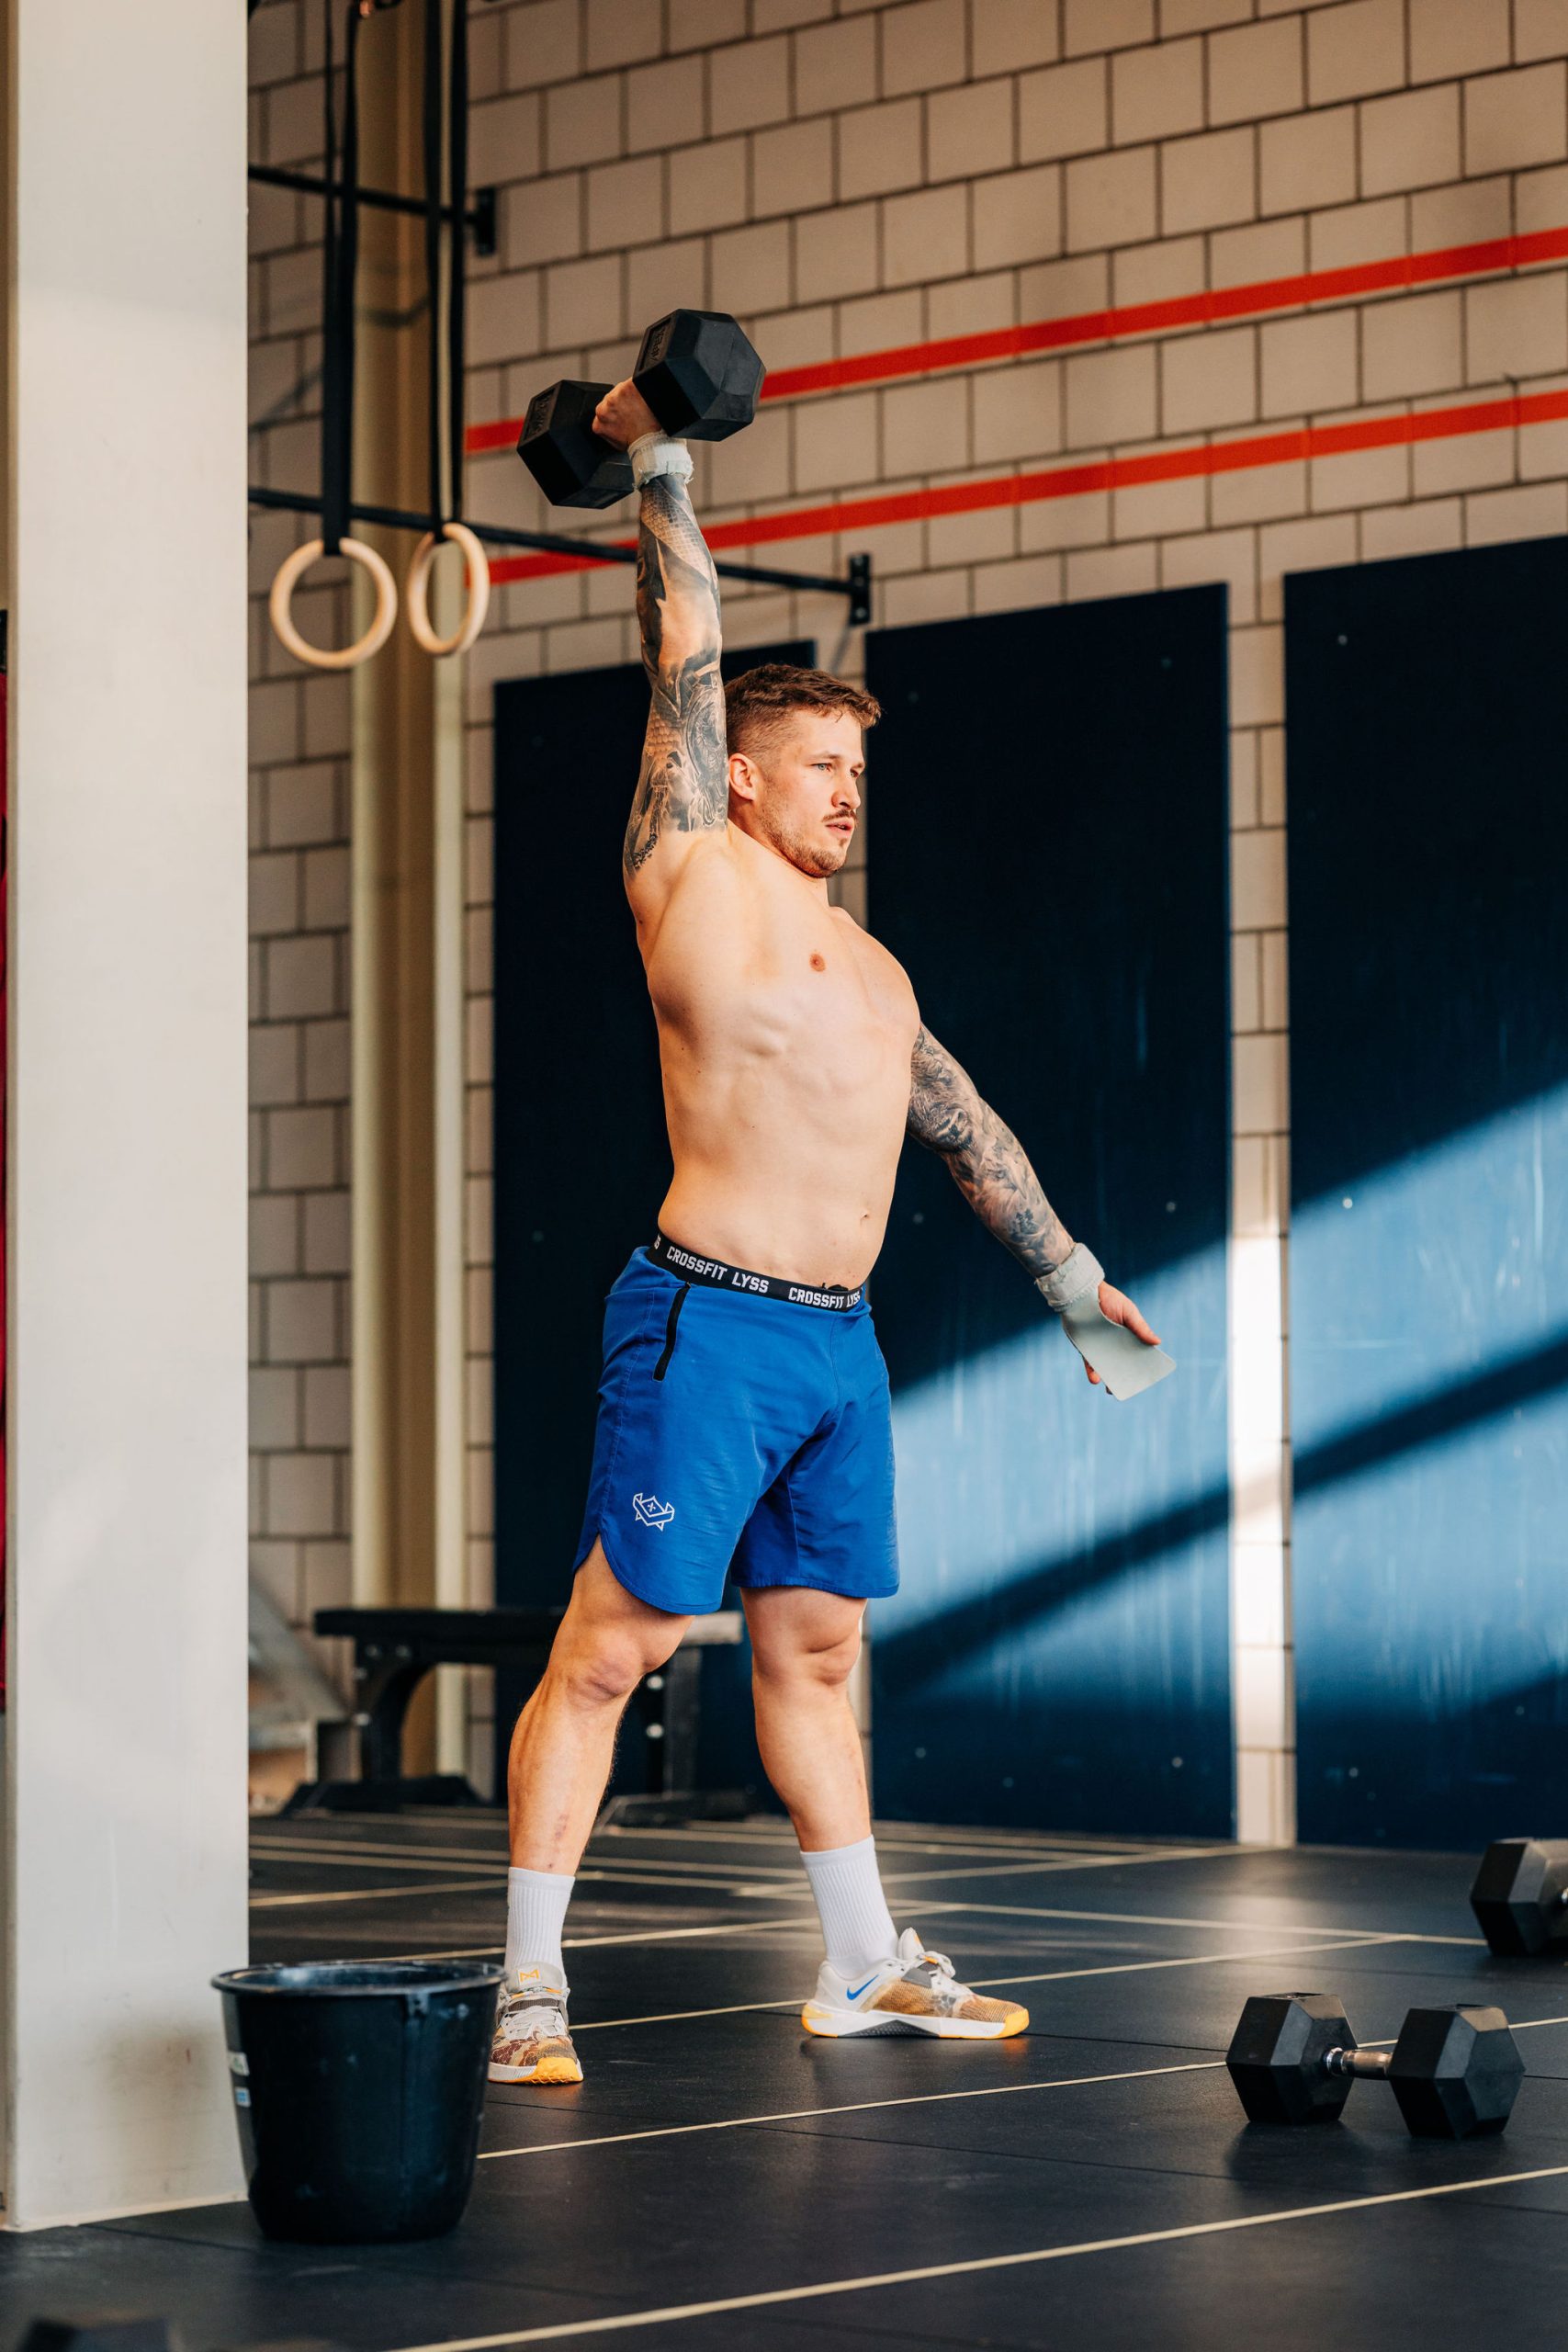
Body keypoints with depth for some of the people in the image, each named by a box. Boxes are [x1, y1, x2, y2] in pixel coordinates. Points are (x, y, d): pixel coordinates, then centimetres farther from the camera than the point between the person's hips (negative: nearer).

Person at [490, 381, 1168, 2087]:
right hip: (713, 1324, -8)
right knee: (609, 1649, -6)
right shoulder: (695, 875, -1)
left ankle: (866, 1966, 22)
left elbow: (960, 1124, 28)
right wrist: (659, 468, 4)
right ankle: (528, 1987, -4)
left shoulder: (868, 965, 20)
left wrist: (1066, 1270, 31)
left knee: (815, 1648, 15)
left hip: (841, 1341, 8)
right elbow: (686, 662, -2)